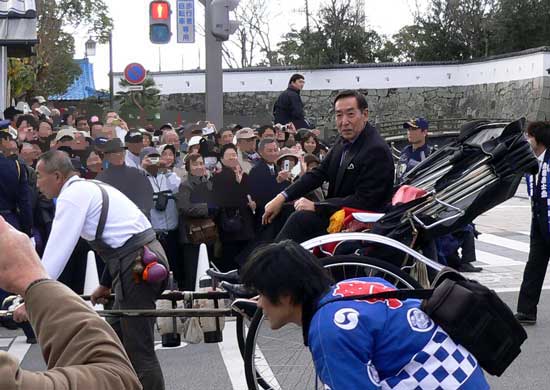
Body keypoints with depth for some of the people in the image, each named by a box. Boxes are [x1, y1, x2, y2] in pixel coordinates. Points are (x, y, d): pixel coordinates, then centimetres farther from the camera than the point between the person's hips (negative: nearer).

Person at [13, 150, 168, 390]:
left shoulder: (72, 195, -8)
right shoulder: (89, 188, 22)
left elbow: (58, 249, -15)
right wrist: (107, 284, 36)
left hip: (138, 265, -10)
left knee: (139, 351, -5)